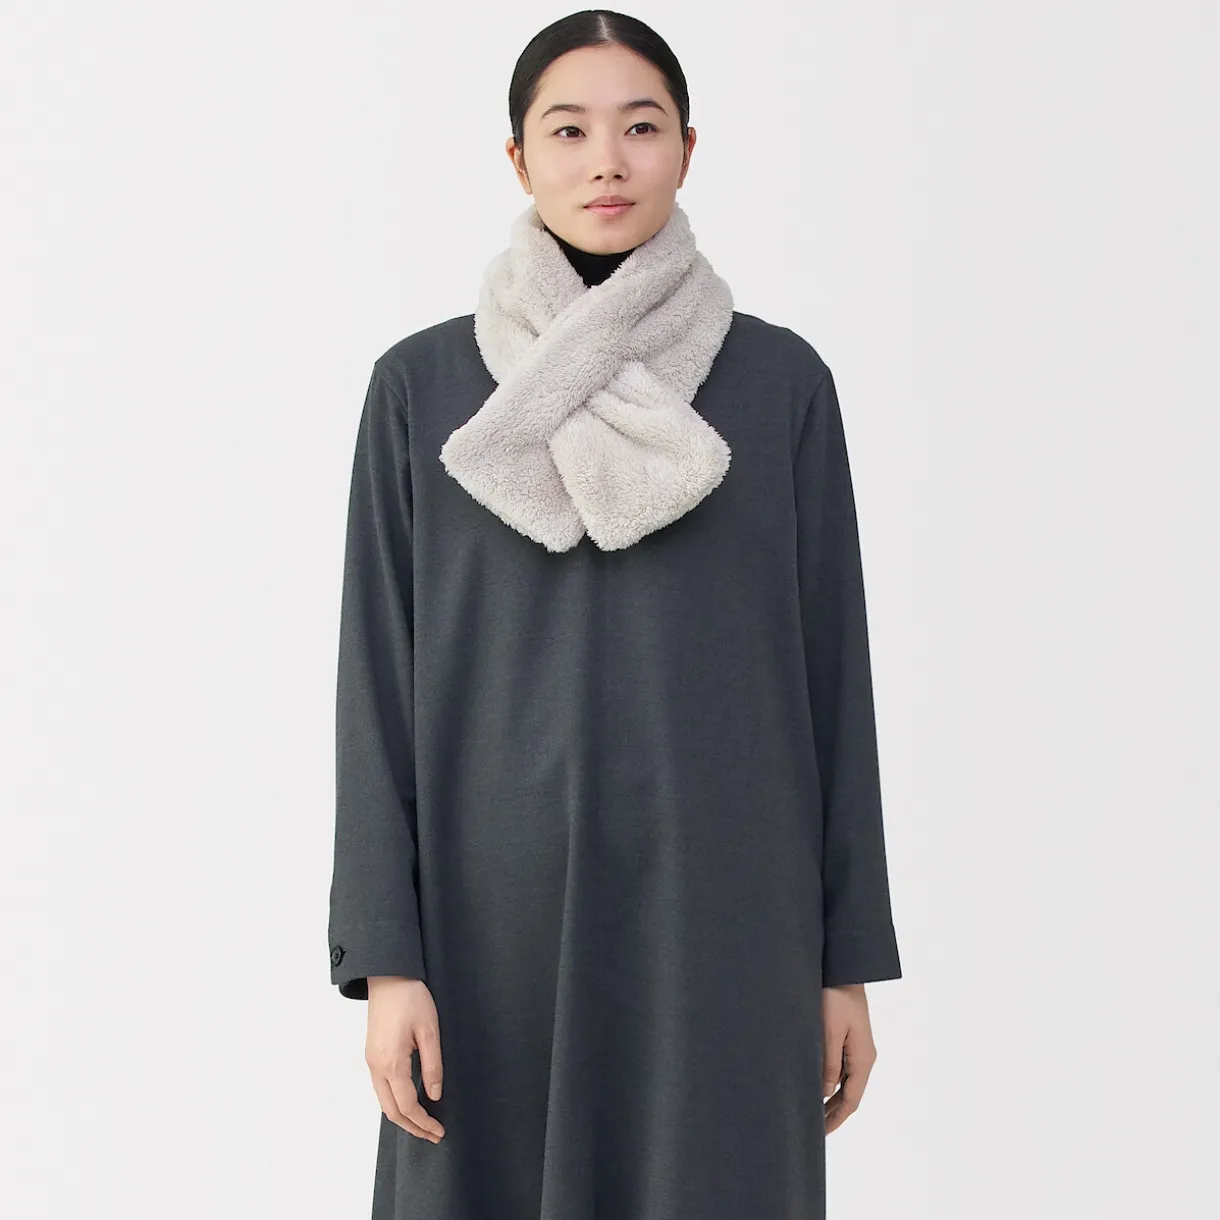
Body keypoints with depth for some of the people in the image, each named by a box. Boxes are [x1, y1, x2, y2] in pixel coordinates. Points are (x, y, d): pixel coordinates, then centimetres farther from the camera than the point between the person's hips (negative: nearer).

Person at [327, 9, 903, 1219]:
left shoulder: (784, 380, 2)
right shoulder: (422, 386, 2)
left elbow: (832, 668, 4)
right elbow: (380, 683, 0)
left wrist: (847, 960, 2)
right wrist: (384, 957, -6)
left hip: (720, 908, 0)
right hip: (500, 908, 0)